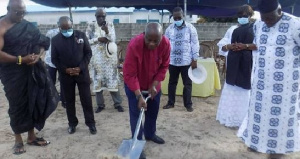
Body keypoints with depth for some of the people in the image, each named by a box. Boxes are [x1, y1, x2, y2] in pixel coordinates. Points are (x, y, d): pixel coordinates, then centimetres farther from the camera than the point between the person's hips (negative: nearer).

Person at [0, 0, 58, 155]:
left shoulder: (27, 25, 6)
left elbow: (41, 41, 10)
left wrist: (38, 54, -9)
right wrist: (20, 59, -24)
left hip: (31, 71, 5)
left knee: (33, 102, 10)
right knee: (17, 105, 5)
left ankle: (31, 136, 27)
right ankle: (18, 140, 23)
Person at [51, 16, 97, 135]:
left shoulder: (81, 35, -3)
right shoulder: (55, 40, -2)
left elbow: (88, 53, -2)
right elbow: (54, 59, 1)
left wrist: (80, 68, -12)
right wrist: (65, 69, -13)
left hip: (82, 72, -1)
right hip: (65, 75, 1)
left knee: (86, 99, 4)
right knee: (69, 100, 10)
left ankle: (90, 123, 16)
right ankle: (72, 123, 25)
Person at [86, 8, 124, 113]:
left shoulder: (110, 25, 2)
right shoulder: (91, 26, 3)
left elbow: (113, 39, -6)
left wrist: (107, 31, -23)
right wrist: (98, 39, -13)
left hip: (109, 56, -1)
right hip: (97, 57, 1)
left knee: (112, 79, 1)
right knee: (98, 79, 5)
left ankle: (117, 103, 12)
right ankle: (100, 104, 17)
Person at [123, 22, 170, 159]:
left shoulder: (166, 44, -22)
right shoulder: (134, 45, -34)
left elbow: (164, 66, -8)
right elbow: (129, 74, -29)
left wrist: (154, 85, -15)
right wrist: (139, 96, -31)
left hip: (153, 84, 5)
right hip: (134, 85, -4)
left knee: (153, 111, 19)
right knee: (136, 113, 1)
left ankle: (150, 134, 43)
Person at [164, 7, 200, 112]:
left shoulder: (190, 28, -4)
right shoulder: (169, 29, 3)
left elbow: (195, 44, -3)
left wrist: (195, 60, -6)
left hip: (186, 61, -2)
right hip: (172, 61, 2)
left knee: (187, 83, 6)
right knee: (172, 82, 12)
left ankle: (188, 104, 18)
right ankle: (170, 102, 25)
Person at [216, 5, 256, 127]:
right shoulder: (232, 29, 13)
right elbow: (222, 45, 11)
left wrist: (246, 46, -19)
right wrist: (228, 46, -10)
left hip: (248, 65, -3)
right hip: (234, 65, 3)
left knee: (246, 92, -2)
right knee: (232, 91, 6)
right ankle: (231, 117, 17)